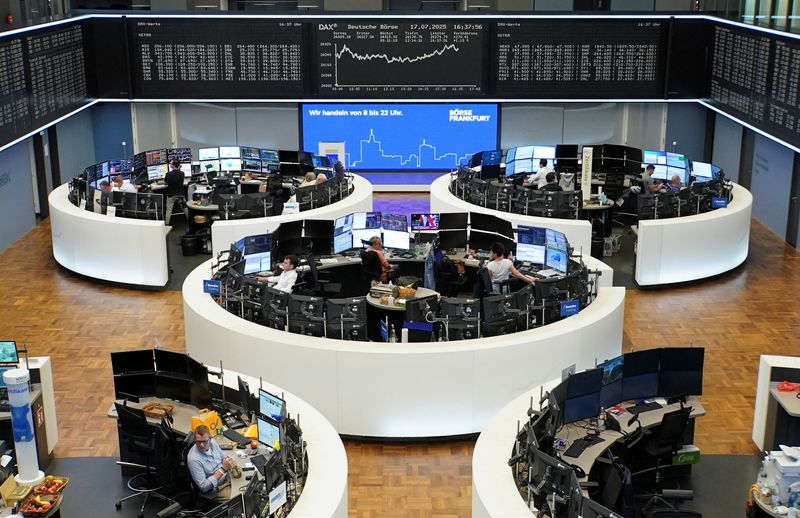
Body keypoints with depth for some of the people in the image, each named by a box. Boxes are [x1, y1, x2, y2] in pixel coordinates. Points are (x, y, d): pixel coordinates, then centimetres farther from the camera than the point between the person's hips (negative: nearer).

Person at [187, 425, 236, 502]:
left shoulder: (212, 442, -6)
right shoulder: (193, 459, -26)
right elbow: (203, 487, -25)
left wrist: (232, 463, -10)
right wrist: (223, 469, -28)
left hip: (227, 477, 7)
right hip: (216, 490, -7)